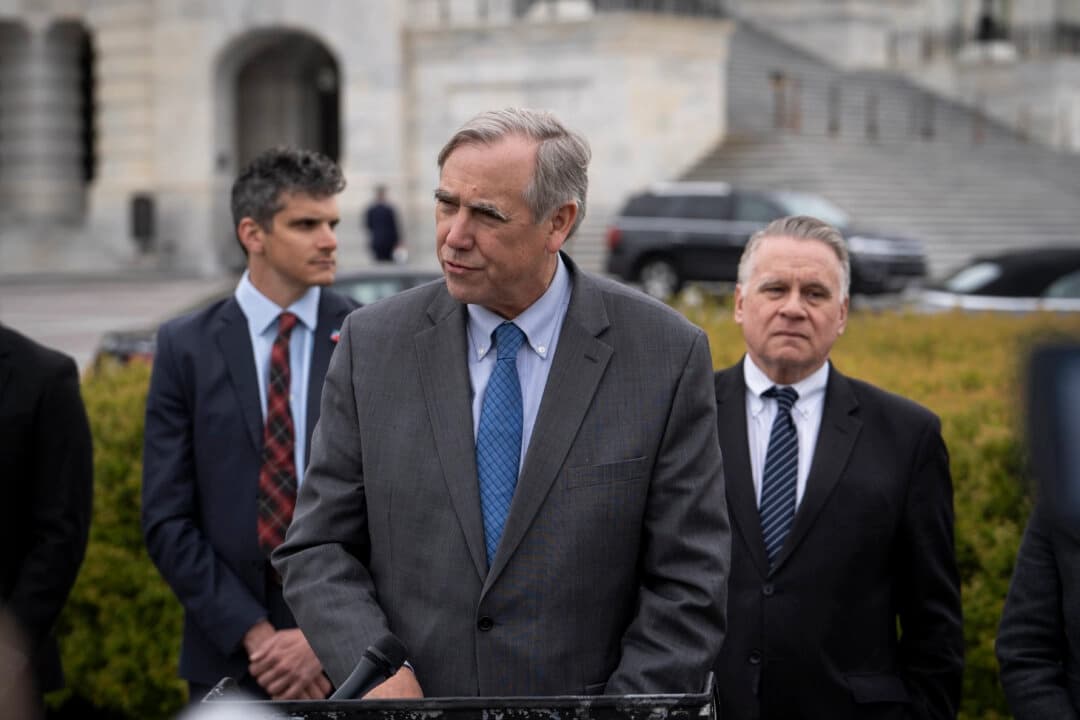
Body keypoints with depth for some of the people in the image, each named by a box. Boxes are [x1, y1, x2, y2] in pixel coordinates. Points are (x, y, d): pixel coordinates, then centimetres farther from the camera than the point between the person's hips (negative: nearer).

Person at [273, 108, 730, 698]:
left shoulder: (667, 355, -8)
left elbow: (687, 584, -7)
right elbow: (319, 546, 0)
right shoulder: (372, 344, -2)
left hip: (585, 698, -1)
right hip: (408, 699, 2)